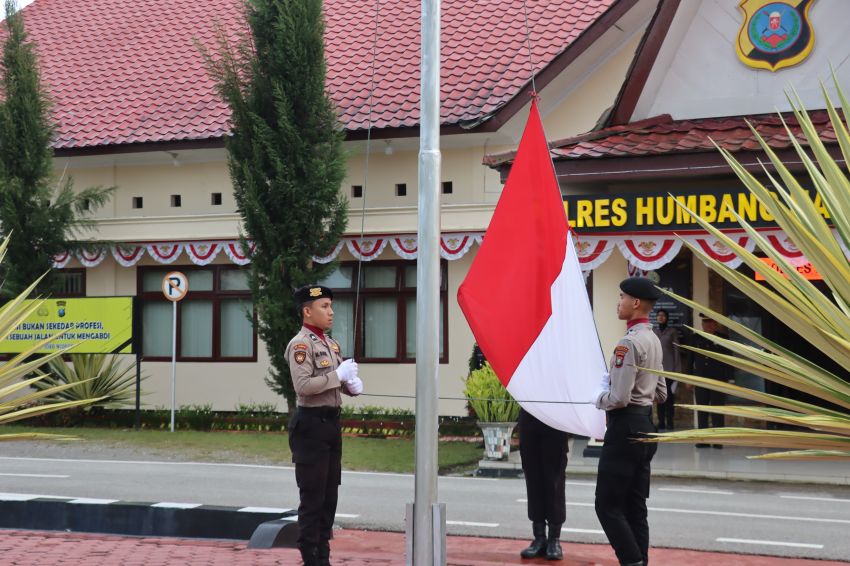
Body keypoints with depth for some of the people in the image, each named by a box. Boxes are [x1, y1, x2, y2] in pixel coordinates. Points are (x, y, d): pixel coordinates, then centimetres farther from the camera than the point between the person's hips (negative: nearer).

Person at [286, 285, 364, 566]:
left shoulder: (331, 343, 15)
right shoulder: (300, 344, -13)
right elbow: (303, 386, -24)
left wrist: (353, 384, 0)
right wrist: (338, 375, -19)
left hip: (332, 422, 9)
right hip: (311, 424, -9)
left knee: (329, 497, 14)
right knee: (313, 499, -2)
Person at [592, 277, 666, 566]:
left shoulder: (629, 342, -17)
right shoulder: (653, 340, 12)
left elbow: (619, 398, -21)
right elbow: (660, 394, 19)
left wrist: (596, 398, -4)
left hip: (625, 428, -9)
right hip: (645, 425, 10)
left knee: (608, 505, -4)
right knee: (635, 507, 12)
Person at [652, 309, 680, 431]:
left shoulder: (672, 331, 2)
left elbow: (676, 350, 0)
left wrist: (677, 369, -5)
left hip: (669, 368, -3)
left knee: (669, 396, -5)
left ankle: (670, 423, -1)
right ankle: (661, 422, 8)